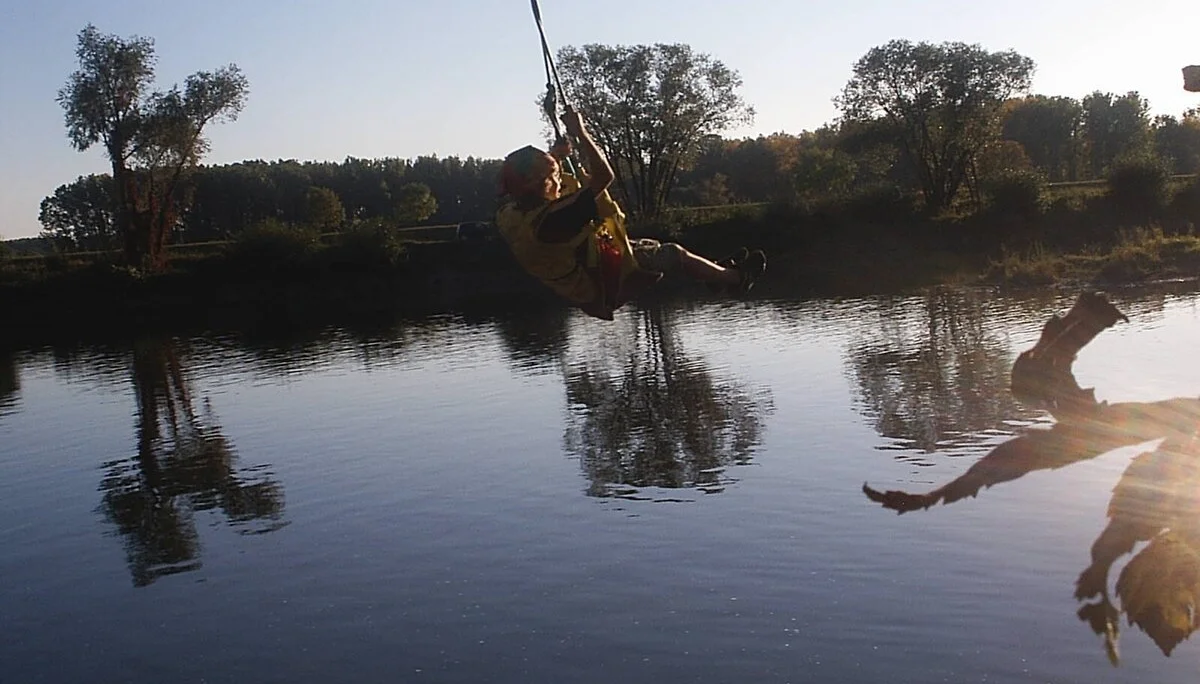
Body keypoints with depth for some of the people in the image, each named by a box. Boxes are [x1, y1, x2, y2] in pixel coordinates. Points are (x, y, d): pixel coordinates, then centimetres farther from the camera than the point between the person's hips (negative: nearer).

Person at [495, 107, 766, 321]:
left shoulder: (508, 214, -13)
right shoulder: (551, 219, -39)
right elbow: (604, 176, -37)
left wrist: (554, 153, 5)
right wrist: (581, 133, -26)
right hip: (604, 289, -9)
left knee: (650, 247, 25)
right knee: (673, 255, 4)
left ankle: (716, 272, 41)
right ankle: (736, 279, 25)